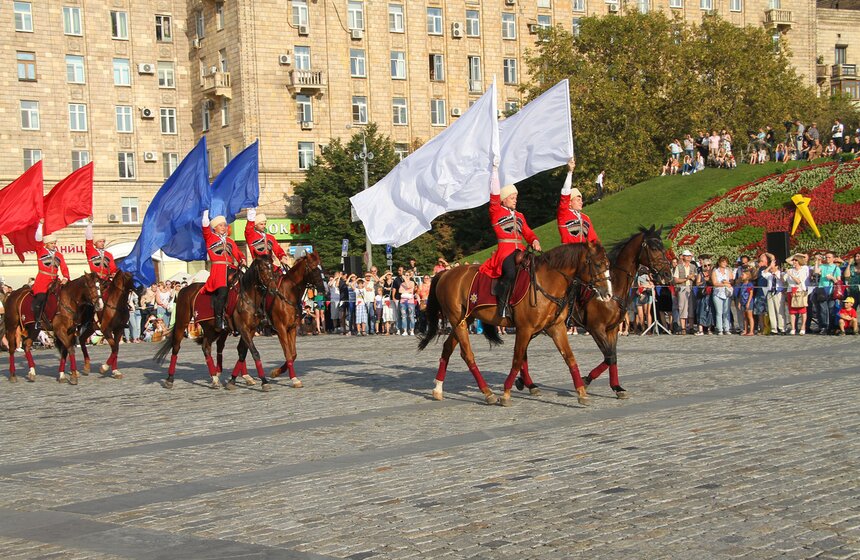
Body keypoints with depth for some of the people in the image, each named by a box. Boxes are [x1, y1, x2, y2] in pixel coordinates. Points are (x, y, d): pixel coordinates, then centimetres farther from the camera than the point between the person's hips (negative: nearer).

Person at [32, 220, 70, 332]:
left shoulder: (59, 255, 17)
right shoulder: (41, 251, 6)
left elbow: (64, 268, 11)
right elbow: (38, 239, -6)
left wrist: (65, 278, -7)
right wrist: (40, 224, -13)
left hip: (54, 280, 5)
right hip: (42, 279, -5)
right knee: (41, 297, -20)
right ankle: (37, 321, -13)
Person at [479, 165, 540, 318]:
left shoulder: (519, 216, 26)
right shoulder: (496, 212, 9)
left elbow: (528, 233, 21)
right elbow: (494, 195, -2)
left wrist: (535, 241, -2)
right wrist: (495, 169, -5)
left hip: (520, 251, 6)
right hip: (505, 250, -6)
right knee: (510, 273, -34)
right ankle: (502, 306, -25)